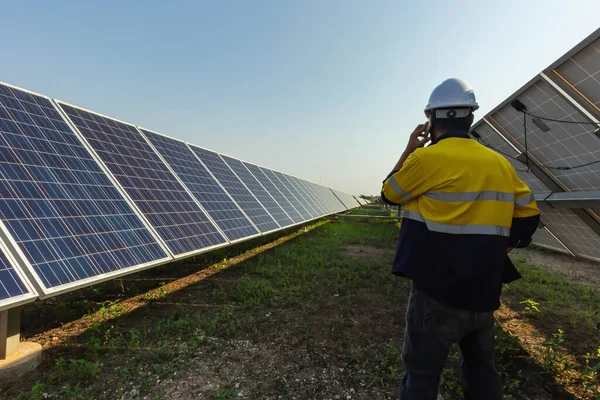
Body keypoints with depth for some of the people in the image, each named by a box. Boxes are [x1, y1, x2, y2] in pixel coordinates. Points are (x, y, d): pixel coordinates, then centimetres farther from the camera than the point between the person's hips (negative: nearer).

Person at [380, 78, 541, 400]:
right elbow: (529, 216, 11)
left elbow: (389, 193, 0)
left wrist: (409, 150, 7)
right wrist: (495, 253, 14)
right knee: (481, 370, 25)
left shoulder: (426, 158, -15)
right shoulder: (500, 163, 4)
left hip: (437, 292, -6)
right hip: (483, 291, 7)